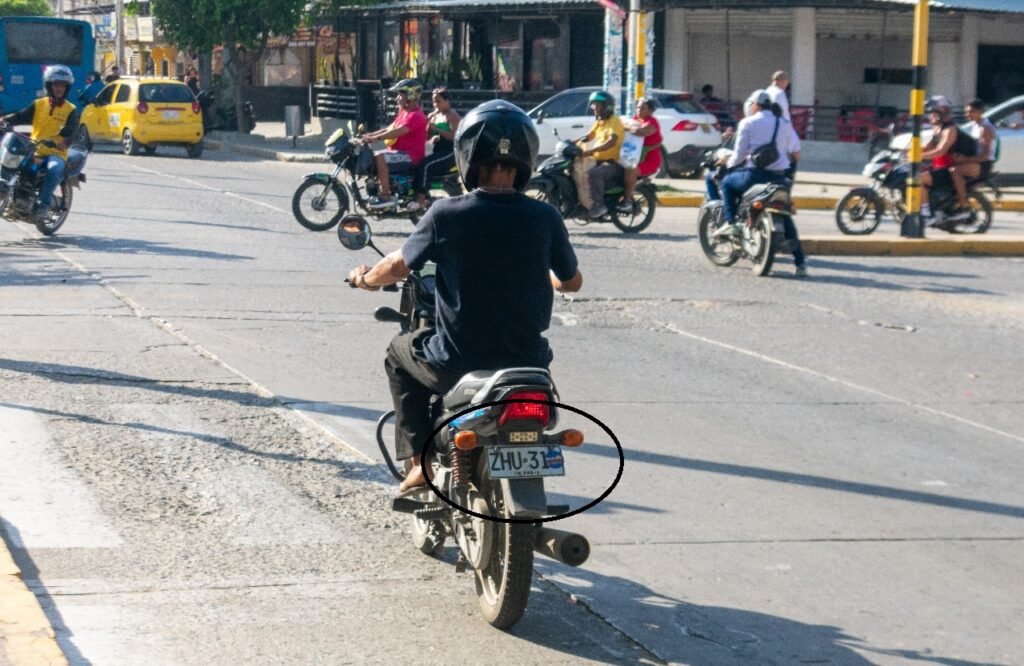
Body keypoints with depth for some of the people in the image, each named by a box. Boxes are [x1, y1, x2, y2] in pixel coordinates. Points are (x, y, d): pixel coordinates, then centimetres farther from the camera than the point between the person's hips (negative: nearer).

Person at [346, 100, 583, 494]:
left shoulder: (447, 215, -13)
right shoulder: (544, 218, -6)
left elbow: (398, 267, 0)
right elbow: (572, 281, 9)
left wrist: (365, 279, 23)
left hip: (459, 365, -2)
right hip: (527, 364, 3)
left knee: (400, 354, 28)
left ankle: (420, 461, 20)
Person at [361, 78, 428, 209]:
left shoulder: (416, 116, -16)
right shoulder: (404, 112, 18)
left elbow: (398, 131, -28)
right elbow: (390, 128, 20)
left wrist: (375, 138, -32)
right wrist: (370, 134, 6)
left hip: (410, 156, -11)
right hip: (399, 153, 11)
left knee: (380, 157, -30)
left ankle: (385, 196, -29)